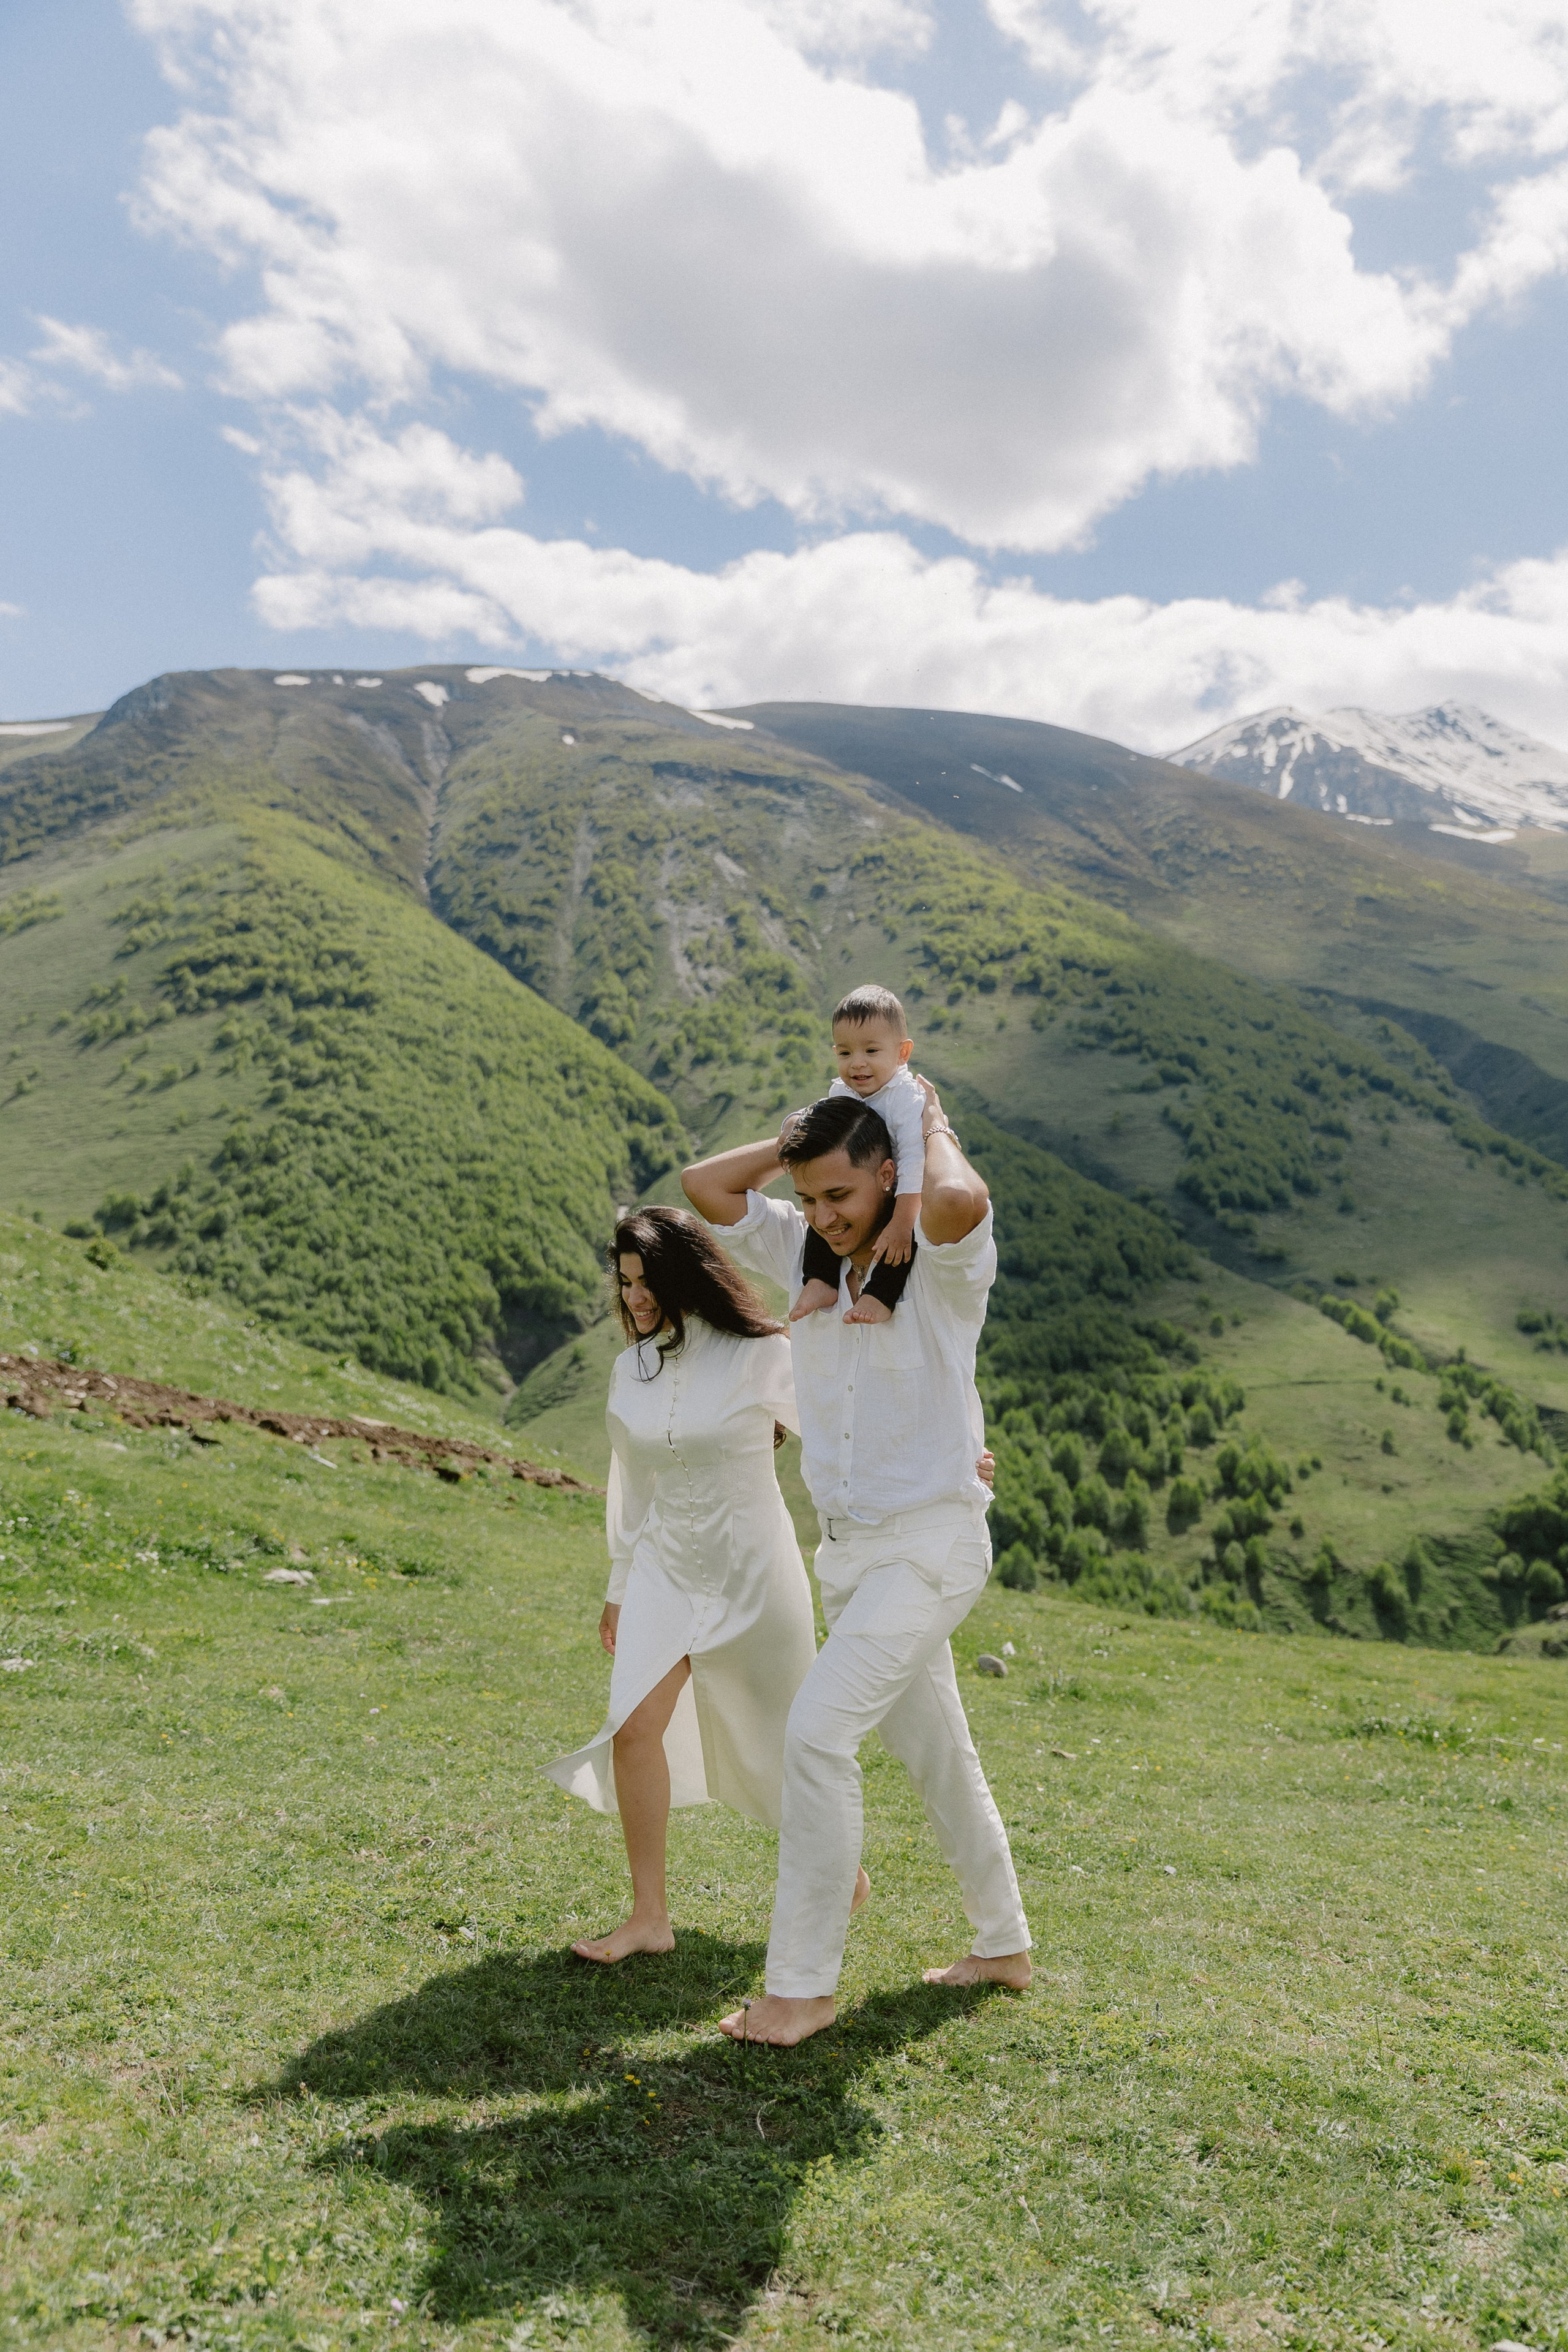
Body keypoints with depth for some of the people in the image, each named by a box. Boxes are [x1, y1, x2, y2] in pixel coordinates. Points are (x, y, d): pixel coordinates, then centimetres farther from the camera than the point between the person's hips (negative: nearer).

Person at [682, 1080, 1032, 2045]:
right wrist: (807, 1136, 1)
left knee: (818, 1730, -17)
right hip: (847, 1546, 8)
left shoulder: (945, 1262, -14)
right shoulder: (806, 1254, 5)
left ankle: (803, 1982, -4)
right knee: (935, 1750, 18)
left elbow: (960, 1197, -38)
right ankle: (1003, 1944, 35)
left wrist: (933, 1124, -18)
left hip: (929, 1542, -8)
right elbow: (706, 1185, 4)